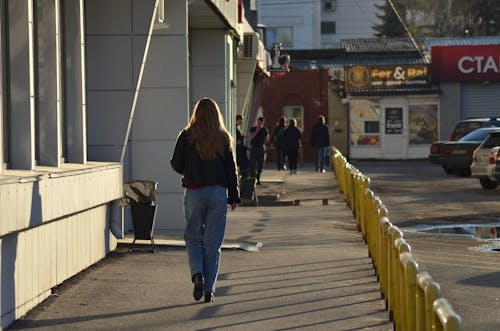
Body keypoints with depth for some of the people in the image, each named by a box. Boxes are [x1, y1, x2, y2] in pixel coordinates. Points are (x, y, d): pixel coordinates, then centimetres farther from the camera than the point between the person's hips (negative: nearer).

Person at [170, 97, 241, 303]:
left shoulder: (187, 136, -5)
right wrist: (234, 197, 9)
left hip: (194, 193, -1)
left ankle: (197, 274, -14)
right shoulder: (223, 138, 0)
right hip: (218, 193, 1)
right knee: (213, 243, 6)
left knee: (193, 238, 10)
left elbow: (176, 165, -3)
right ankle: (209, 289, 5)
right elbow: (231, 169, 2)